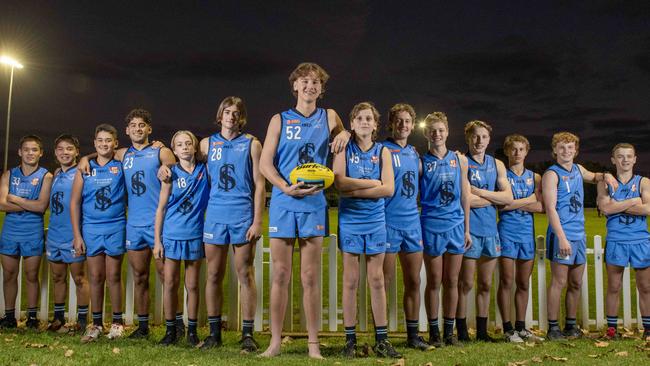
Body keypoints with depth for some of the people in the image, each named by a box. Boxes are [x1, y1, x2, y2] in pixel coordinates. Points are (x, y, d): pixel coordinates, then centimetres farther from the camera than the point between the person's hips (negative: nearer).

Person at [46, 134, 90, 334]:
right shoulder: (56, 174, 12)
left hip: (73, 236, -6)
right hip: (54, 235, 7)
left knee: (79, 278, 2)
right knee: (57, 277, 13)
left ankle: (82, 320, 9)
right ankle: (58, 318, 24)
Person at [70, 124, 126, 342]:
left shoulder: (121, 165, 2)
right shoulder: (84, 169, 6)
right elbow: (75, 203, 7)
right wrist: (77, 235, 2)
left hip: (115, 228, -2)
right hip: (91, 228, 2)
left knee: (113, 277, 3)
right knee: (95, 277, 7)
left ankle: (117, 322, 14)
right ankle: (97, 323, 17)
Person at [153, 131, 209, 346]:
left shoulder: (204, 171, 3)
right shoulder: (171, 174, 1)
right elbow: (161, 208, 1)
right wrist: (157, 241, -2)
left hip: (195, 235, 0)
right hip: (172, 235, 0)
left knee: (192, 285, 6)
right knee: (170, 284, 3)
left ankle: (192, 331, 16)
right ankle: (170, 330, 15)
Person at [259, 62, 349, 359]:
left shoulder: (329, 117, 10)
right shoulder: (280, 120, 7)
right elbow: (264, 163, 2)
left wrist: (345, 133, -4)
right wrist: (286, 188, -15)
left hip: (313, 204, 0)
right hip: (282, 203, 0)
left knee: (310, 278, 3)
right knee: (280, 275, 3)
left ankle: (313, 344, 11)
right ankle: (275, 342, 14)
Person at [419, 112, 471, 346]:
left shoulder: (459, 160, 9)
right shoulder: (421, 162, -1)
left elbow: (465, 196, 11)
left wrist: (467, 229, 9)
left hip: (456, 225, 3)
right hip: (431, 226, -3)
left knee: (452, 281, 8)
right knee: (434, 282, 4)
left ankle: (449, 331, 19)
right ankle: (434, 331, 15)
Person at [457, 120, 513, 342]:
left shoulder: (497, 165, 13)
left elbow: (508, 198, 2)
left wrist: (479, 192, -8)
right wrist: (494, 198, -5)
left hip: (491, 230, 5)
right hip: (469, 230, -5)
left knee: (485, 284, 11)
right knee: (466, 284, -1)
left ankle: (482, 331, 21)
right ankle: (462, 332, 9)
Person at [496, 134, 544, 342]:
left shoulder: (534, 177, 13)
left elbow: (540, 207, 0)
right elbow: (502, 204, -12)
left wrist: (514, 204, -10)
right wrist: (528, 200, -7)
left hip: (527, 233, 5)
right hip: (507, 232, -4)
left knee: (524, 284, 9)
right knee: (507, 282, -3)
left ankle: (521, 327, 19)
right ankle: (508, 329, 4)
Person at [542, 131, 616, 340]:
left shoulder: (578, 169, 14)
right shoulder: (552, 174, -7)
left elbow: (593, 177, 38)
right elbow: (550, 208, -15)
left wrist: (605, 176, 14)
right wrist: (562, 237, -22)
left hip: (579, 235, 7)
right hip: (562, 235, -7)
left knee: (576, 284, 11)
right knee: (559, 282, -5)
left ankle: (571, 325, 22)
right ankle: (553, 328, 2)